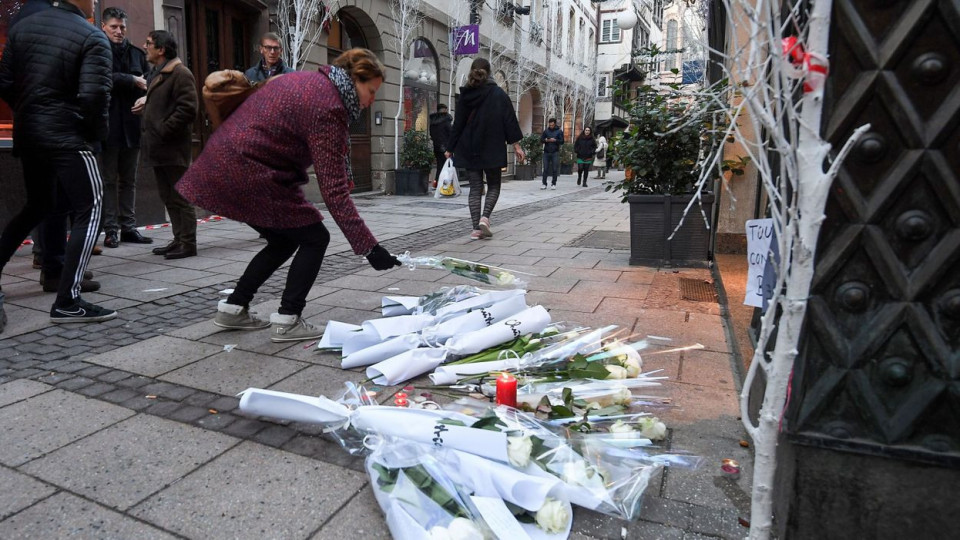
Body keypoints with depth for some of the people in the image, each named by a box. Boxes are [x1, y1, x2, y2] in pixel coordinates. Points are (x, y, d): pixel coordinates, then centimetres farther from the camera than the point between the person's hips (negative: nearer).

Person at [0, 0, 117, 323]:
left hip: (27, 134, 8)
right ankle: (67, 302, -10)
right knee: (89, 209, -5)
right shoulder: (92, 37, -8)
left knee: (38, 206, 23)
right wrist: (99, 132, -3)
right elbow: (94, 94, -19)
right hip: (67, 137, -7)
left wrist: (27, 113, 21)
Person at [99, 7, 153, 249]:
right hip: (109, 125, -4)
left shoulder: (137, 53, 15)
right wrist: (133, 81, -9)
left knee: (129, 180, 8)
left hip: (132, 124, 4)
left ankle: (128, 227, 14)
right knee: (109, 180, -1)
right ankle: (111, 229, 3)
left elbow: (147, 82, 8)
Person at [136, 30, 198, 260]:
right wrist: (146, 103, 11)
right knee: (168, 197, 12)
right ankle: (179, 239, 20)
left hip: (173, 148, -10)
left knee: (180, 197, -5)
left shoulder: (180, 73, -9)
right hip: (159, 148, 10)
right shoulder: (159, 74, 21)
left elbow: (187, 109, -19)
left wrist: (163, 131, -17)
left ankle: (188, 244, 1)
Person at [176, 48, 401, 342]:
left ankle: (232, 309, 24)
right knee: (314, 238, 0)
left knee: (284, 239, 19)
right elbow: (334, 190, -23)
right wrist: (369, 247, -23)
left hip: (223, 163, 10)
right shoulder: (328, 108, -17)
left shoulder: (306, 79, 11)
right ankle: (287, 321, 1)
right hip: (246, 173, -10)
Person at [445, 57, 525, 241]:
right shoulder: (498, 94, -2)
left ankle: (476, 228, -1)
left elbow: (458, 123, 5)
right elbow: (510, 120, -5)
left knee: (475, 188, 6)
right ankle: (485, 217, -11)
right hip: (492, 149, -2)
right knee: (493, 186, 12)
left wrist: (450, 148, 12)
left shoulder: (465, 95, 3)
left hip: (469, 150, 2)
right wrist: (516, 145, -2)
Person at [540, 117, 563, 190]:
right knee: (545, 169, 0)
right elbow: (541, 140, 7)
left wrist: (555, 140, -18)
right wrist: (546, 140, -14)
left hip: (555, 153, -1)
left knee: (555, 169, 1)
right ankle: (544, 184, 4)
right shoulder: (546, 131, 8)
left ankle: (554, 184, 9)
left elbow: (562, 141, -2)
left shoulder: (559, 131, 3)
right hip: (546, 152, 1)